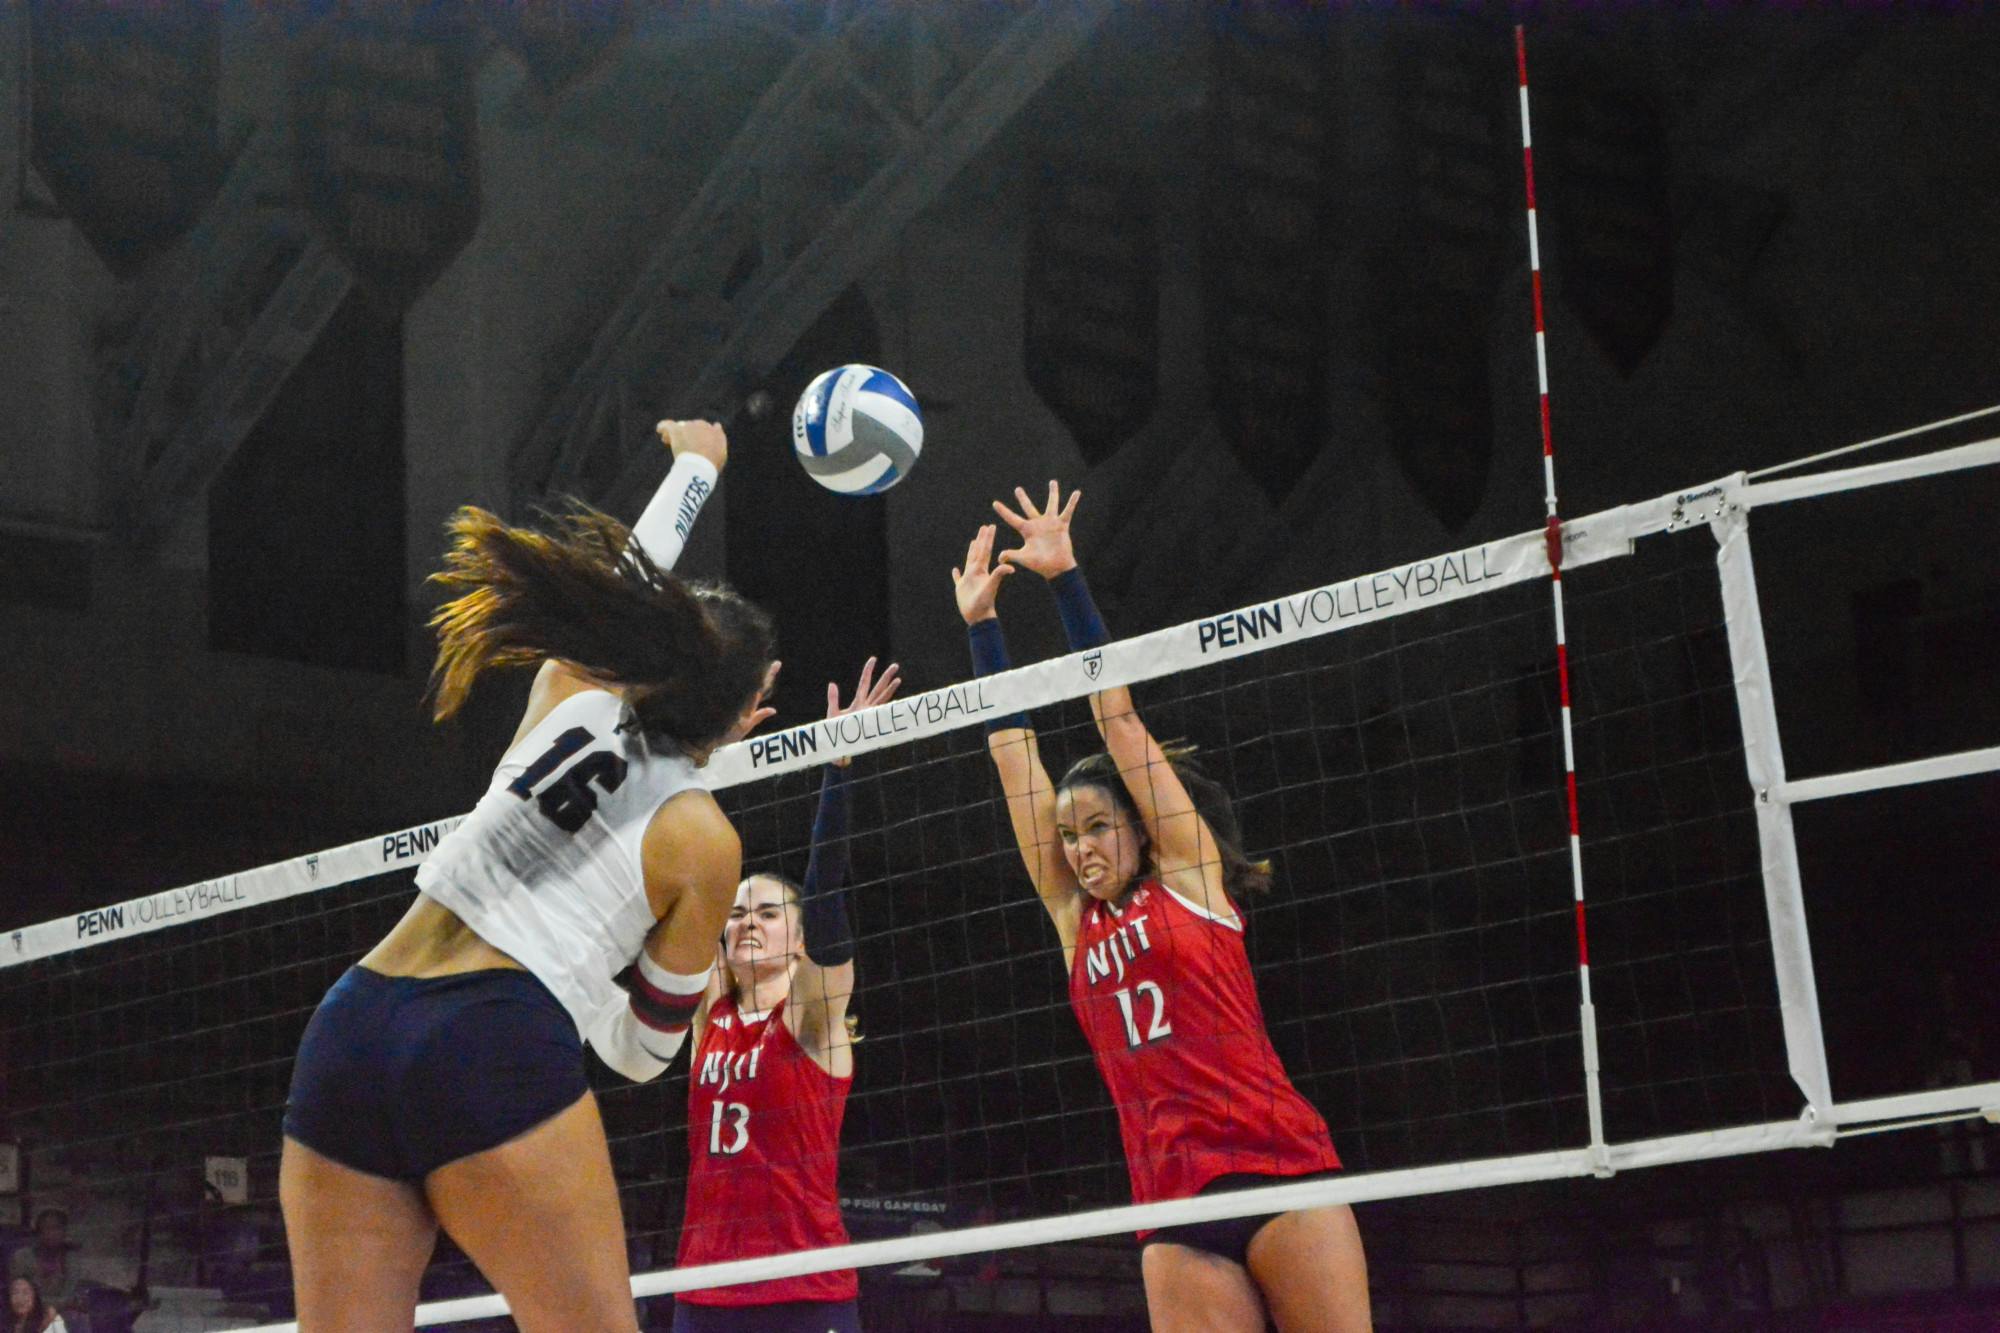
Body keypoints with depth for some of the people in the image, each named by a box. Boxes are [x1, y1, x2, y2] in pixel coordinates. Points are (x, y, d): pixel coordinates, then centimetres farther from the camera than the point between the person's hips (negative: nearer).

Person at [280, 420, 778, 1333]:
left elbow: (629, 582, 36)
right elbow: (641, 1050, 13)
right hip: (497, 1051, -6)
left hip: (347, 1034, 6)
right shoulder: (704, 841, 4)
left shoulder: (570, 696, 14)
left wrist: (695, 465, 53)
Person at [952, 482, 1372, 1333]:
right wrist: (980, 622, 21)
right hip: (1173, 1205, 5)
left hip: (1279, 1171, -5)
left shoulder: (1189, 875, 7)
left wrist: (1065, 578, 6)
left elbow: (1117, 719, 5)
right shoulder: (1075, 920, 17)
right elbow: (1013, 752, 19)